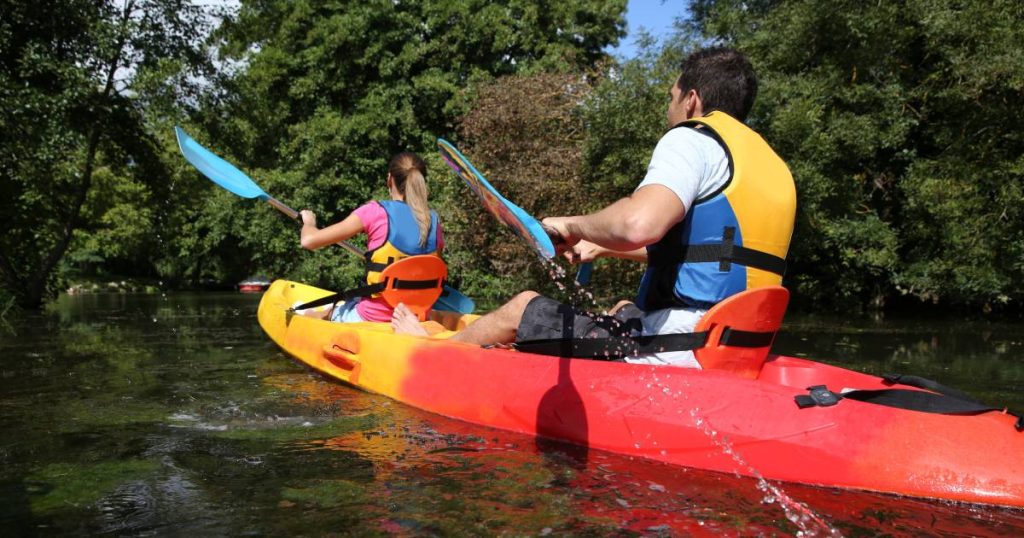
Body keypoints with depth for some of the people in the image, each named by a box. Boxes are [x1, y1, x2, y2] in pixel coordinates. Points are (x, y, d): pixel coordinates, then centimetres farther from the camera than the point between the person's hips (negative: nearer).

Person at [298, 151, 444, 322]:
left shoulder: (375, 211, -12)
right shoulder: (434, 221, 0)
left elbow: (309, 241, -11)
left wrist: (309, 221, 13)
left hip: (372, 318, -5)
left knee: (308, 314, 22)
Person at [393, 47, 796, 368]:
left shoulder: (693, 139, -10)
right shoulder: (773, 164, 17)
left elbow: (637, 223, -31)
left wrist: (573, 225, -10)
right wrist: (604, 247, 33)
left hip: (671, 354, -9)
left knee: (522, 308, 10)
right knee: (625, 309, 35)